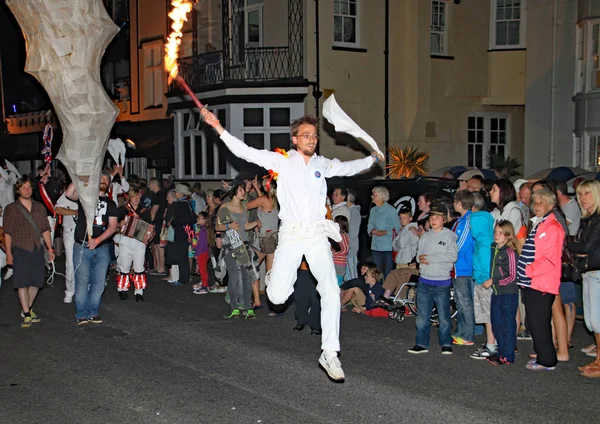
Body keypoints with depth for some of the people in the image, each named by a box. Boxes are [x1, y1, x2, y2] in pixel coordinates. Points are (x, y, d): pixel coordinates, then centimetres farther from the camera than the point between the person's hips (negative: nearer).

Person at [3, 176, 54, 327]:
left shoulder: (39, 207, 11)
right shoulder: (11, 209, 0)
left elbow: (45, 230, 13)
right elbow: (7, 233, -2)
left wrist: (50, 248, 8)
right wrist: (8, 253, -7)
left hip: (37, 248, 4)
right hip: (20, 249, -4)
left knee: (36, 282, 7)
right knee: (22, 282, -3)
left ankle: (28, 308, 24)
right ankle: (27, 315, 2)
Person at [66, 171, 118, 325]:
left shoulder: (110, 204, 15)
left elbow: (113, 226, 4)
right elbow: (69, 194, -14)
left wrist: (97, 240, -9)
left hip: (102, 248, 3)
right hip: (82, 247, -3)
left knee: (99, 283, 3)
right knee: (82, 282, -5)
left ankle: (93, 312, 13)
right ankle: (82, 314, 2)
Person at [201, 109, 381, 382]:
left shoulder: (322, 164, 12)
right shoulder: (282, 161, 2)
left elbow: (348, 168, 31)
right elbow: (246, 152, -3)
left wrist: (373, 159, 28)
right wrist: (218, 128, -9)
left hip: (317, 236, 2)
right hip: (290, 236, -2)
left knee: (331, 292, -10)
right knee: (277, 296, -10)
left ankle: (329, 354, 0)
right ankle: (291, 278, 30)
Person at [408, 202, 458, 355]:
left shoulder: (449, 236, -5)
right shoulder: (425, 236, 11)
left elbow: (453, 256, -15)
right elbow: (419, 254, 14)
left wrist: (430, 258, -16)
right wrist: (420, 258, -10)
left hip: (442, 283, -5)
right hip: (424, 281, 5)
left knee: (444, 317, 3)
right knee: (422, 316, 8)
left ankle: (446, 344, 17)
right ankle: (422, 344, 17)